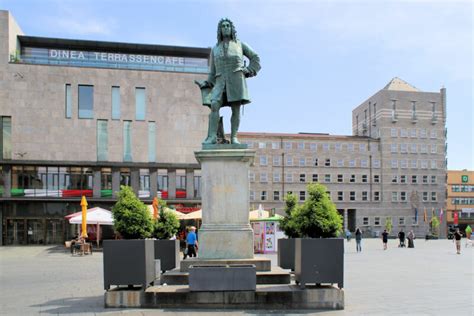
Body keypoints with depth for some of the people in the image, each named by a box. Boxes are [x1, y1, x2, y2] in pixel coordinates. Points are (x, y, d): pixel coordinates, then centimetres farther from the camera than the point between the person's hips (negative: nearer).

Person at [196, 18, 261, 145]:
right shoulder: (215, 49, 20)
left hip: (237, 80, -1)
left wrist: (248, 71, 1)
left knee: (236, 109, -8)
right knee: (214, 106, -19)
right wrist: (206, 84, 3)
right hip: (221, 82, 1)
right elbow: (213, 72, 19)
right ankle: (212, 137, -25)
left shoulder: (240, 44, 15)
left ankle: (233, 138, -3)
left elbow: (255, 58, 17)